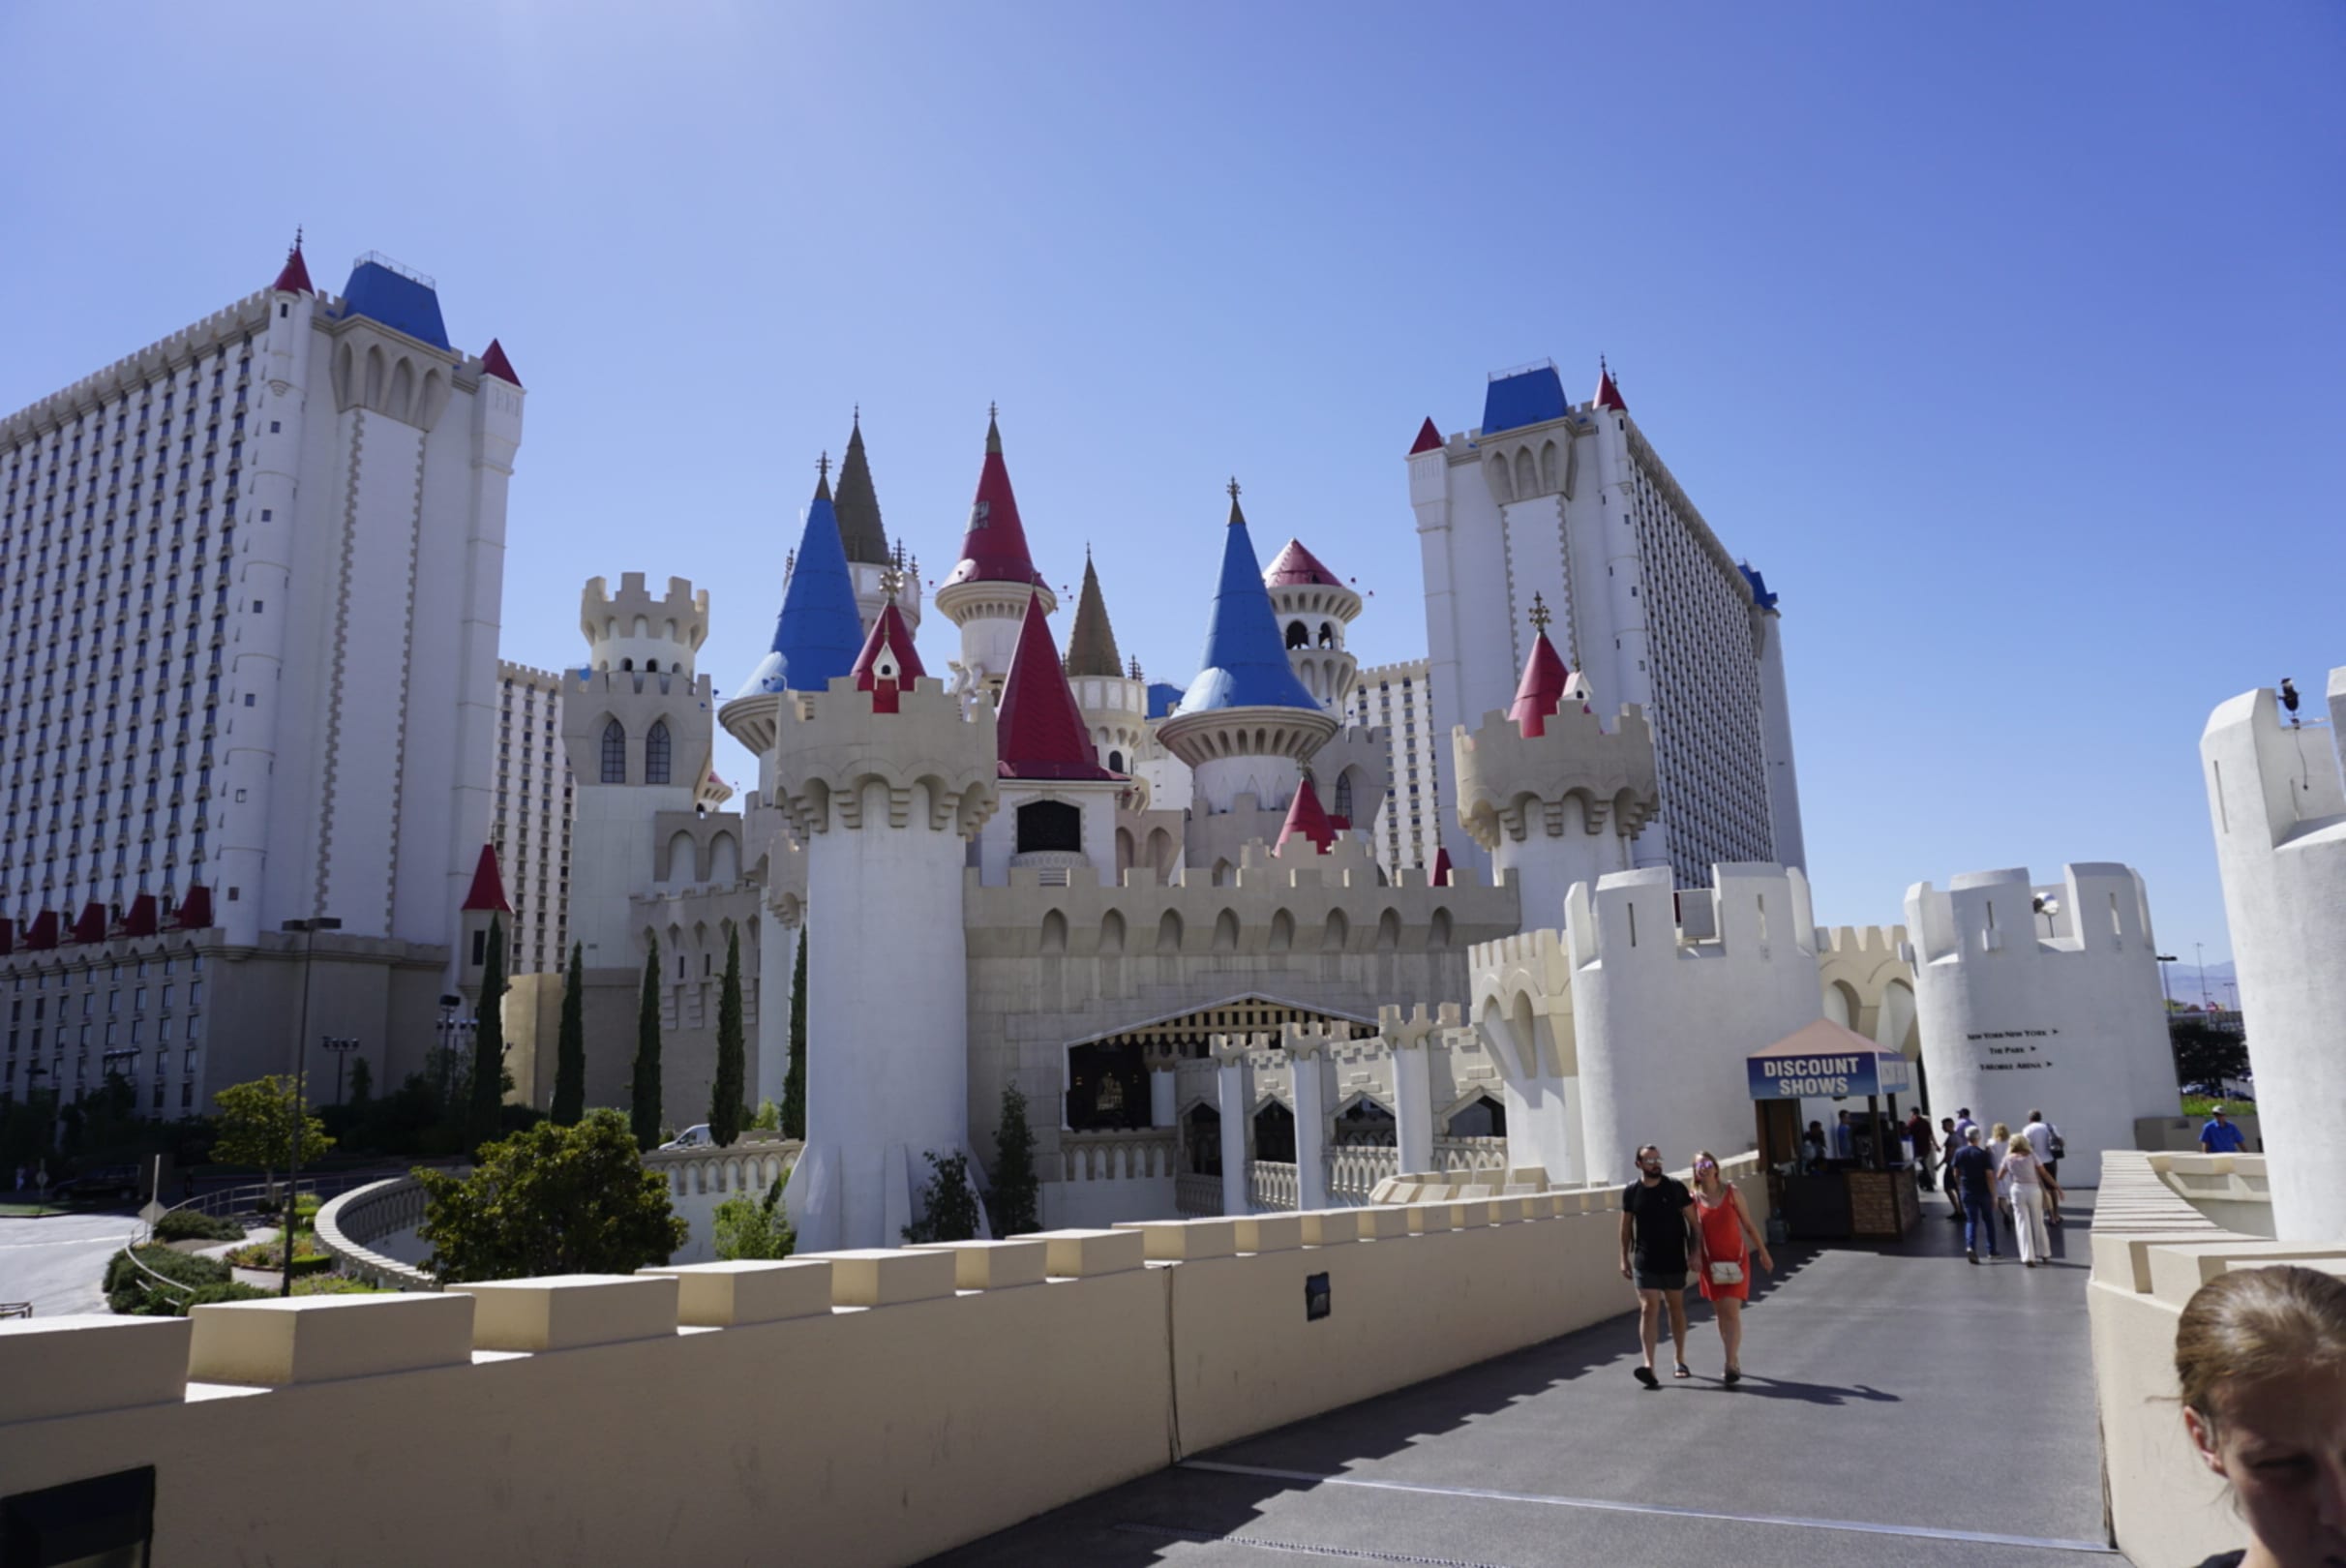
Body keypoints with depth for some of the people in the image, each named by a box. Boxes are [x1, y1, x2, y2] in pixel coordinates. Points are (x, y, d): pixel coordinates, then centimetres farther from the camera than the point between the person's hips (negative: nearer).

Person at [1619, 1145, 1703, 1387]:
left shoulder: (1675, 1187, -4)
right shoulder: (1631, 1192, -1)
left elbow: (1692, 1222, -2)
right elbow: (1626, 1227, 8)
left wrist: (1697, 1253, -8)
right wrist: (1624, 1258, 8)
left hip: (1674, 1261, 1)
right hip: (1645, 1262, -1)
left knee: (1676, 1308, 13)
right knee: (1649, 1309, -11)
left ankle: (1680, 1360, 29)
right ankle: (1649, 1365, -18)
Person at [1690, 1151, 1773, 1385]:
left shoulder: (1731, 1193, -2)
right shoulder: (1694, 1198, 0)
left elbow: (1749, 1225, 5)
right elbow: (1695, 1232, 5)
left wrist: (1763, 1252, 7)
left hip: (1735, 1259, -2)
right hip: (1711, 1262, 2)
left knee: (1732, 1312, -12)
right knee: (1721, 1313, 8)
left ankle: (1731, 1364, -13)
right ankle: (1734, 1362, 21)